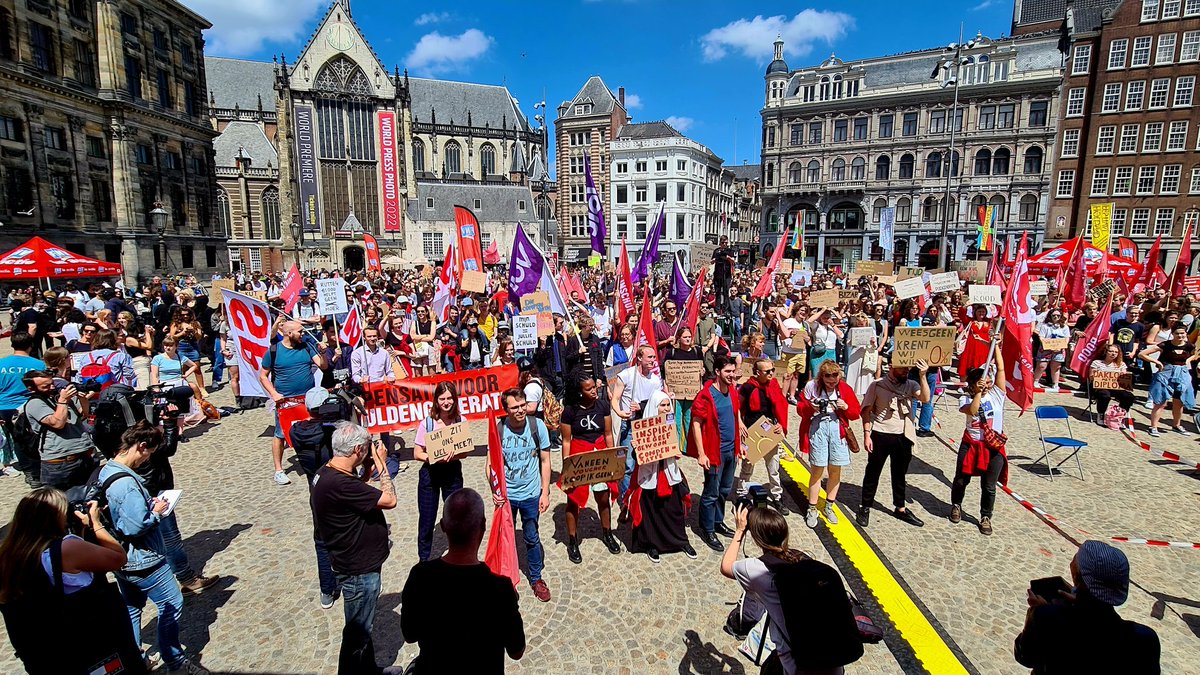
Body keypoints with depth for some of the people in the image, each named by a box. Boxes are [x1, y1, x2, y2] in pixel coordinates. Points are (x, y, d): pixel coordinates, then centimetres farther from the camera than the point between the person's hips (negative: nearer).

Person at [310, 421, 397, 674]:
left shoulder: (326, 473, -2)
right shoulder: (339, 483, -33)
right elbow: (389, 499, -27)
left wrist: (367, 470, 2)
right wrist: (380, 463, -17)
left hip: (360, 564, 10)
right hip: (359, 570, -10)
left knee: (362, 626, 27)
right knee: (357, 633, 10)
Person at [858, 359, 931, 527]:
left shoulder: (911, 385, 1)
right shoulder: (877, 385, -7)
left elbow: (925, 398, -17)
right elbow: (866, 411, -6)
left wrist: (922, 376, -24)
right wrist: (867, 435, -11)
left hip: (903, 436, 3)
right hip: (880, 435, -3)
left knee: (900, 474, 18)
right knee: (873, 472, 8)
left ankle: (900, 508, 34)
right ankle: (865, 508, 20)